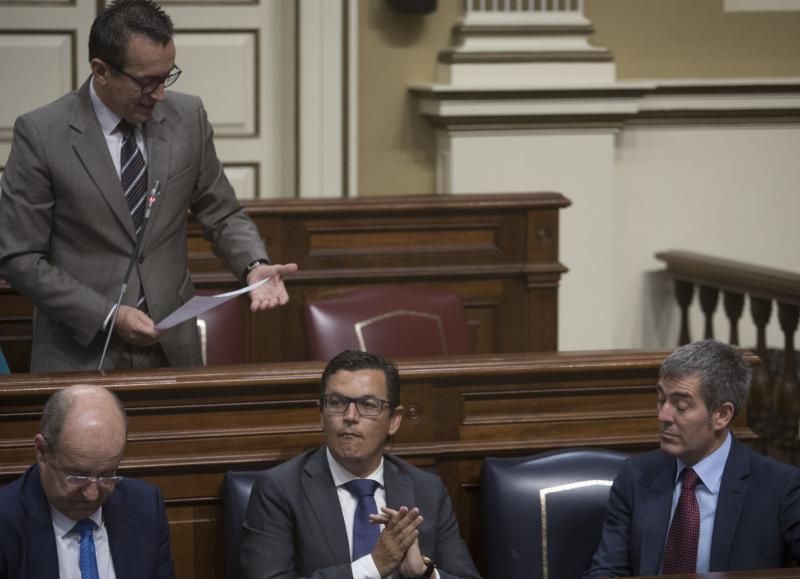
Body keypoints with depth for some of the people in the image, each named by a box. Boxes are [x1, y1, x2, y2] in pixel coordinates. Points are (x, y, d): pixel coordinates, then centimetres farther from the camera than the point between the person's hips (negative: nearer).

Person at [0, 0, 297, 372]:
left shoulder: (188, 118, 0)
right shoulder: (41, 133, -11)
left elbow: (222, 215, 10)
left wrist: (254, 267, -11)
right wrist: (108, 316, -16)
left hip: (173, 351, 3)